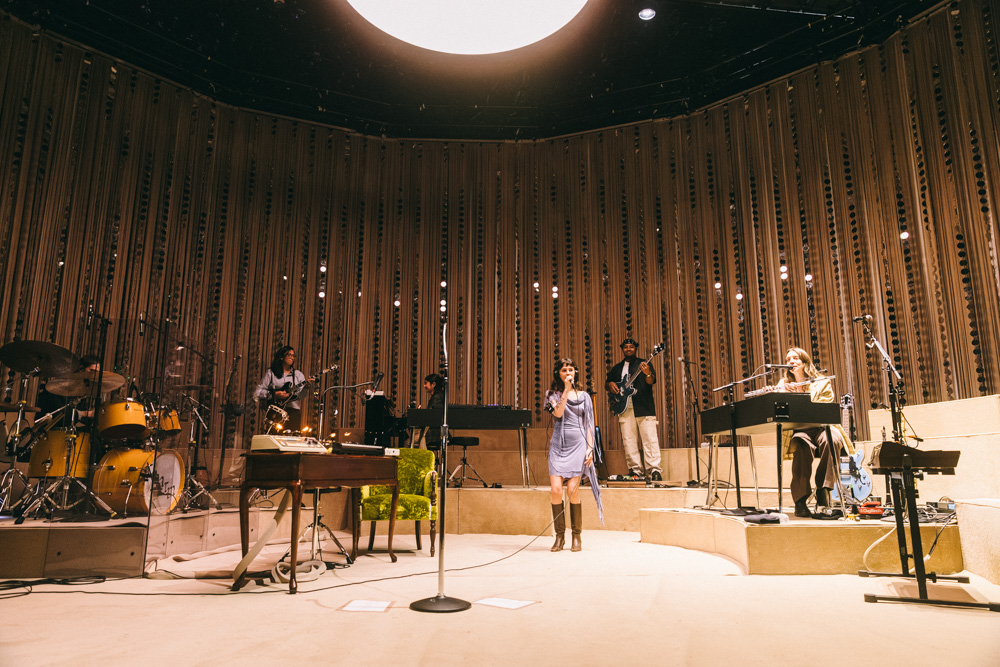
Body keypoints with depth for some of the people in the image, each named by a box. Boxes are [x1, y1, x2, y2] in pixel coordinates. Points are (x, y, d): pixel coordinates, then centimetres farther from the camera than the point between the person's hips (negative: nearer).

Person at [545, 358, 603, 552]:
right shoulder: (553, 394, 8)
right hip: (558, 445, 0)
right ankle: (559, 536, 5)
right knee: (555, 489, -9)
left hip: (578, 444, 0)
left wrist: (590, 448, 2)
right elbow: (558, 413, -12)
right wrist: (566, 390, -10)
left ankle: (576, 536, 6)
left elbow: (588, 425, 11)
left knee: (572, 489, -9)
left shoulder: (583, 396, 12)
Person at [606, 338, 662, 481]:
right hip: (625, 409, 4)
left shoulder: (644, 364, 9)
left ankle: (654, 470, -8)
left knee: (650, 439, -9)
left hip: (643, 408, -4)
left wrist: (648, 373, -28)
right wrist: (610, 385, 2)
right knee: (628, 441, 1)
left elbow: (651, 382, -6)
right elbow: (607, 384, 26)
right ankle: (636, 470, 7)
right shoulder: (617, 368, 20)